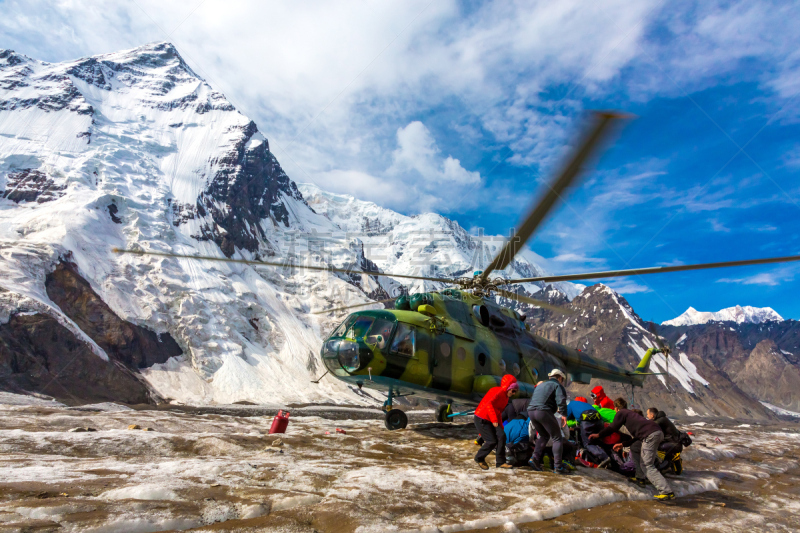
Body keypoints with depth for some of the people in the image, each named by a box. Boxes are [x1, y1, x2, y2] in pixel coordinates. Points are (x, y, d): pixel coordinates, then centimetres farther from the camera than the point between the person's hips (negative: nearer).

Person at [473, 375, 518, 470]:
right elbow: (489, 404, -26)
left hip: (491, 420, 9)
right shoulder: (498, 391, -15)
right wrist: (494, 420, -26)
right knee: (492, 441, -11)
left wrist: (500, 426, 16)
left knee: (502, 436, -9)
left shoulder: (505, 398, 15)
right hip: (482, 419, -9)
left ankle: (501, 462, 0)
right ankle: (479, 458, 12)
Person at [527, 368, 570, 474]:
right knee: (557, 438, 5)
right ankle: (558, 466, 1)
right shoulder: (557, 385, 8)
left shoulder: (540, 385, 31)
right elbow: (561, 399, -11)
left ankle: (535, 459, 11)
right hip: (543, 411, -7)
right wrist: (564, 415, -12)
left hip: (530, 411, 7)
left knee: (543, 435, 24)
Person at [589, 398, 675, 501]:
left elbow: (612, 428, 6)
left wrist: (598, 435, 14)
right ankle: (640, 478, 21)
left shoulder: (621, 413, 10)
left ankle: (667, 491, -13)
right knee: (635, 448, 23)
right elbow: (637, 437, 29)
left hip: (651, 434, -9)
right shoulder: (630, 414, 32)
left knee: (647, 465, -5)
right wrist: (623, 444, 27)